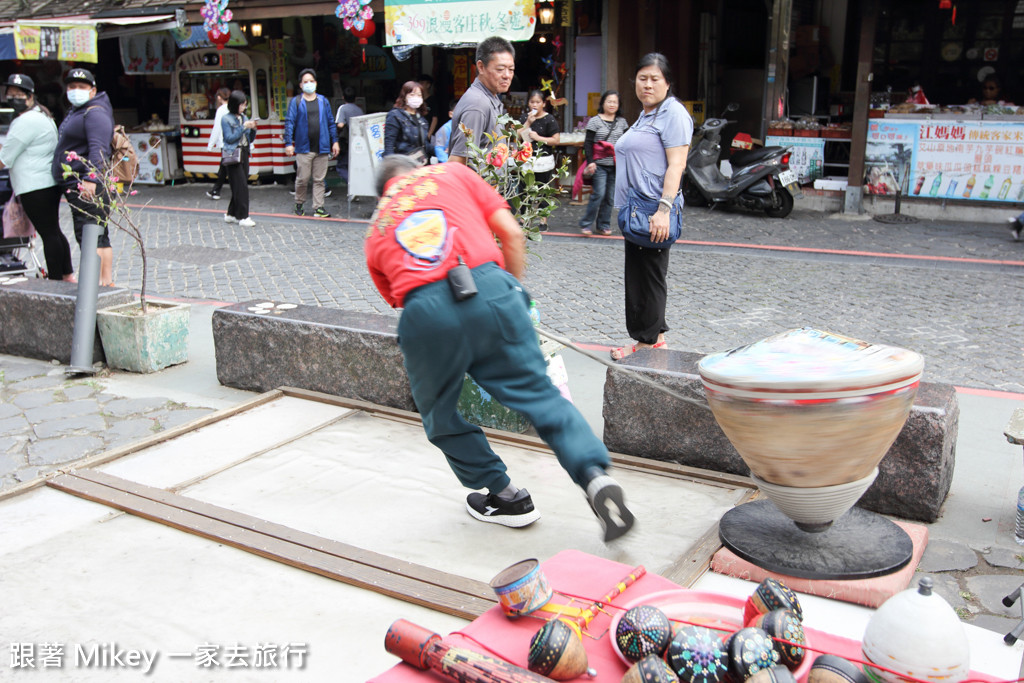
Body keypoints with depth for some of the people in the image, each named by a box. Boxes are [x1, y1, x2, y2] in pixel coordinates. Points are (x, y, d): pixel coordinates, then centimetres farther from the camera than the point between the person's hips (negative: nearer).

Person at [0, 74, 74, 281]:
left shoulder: (26, 122, -14)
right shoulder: (42, 115, 19)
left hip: (35, 186, -10)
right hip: (50, 183, 11)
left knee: (48, 233, -6)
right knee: (54, 231, 15)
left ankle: (56, 279, -2)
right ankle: (67, 275, 21)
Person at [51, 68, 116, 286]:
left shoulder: (95, 113, -12)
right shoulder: (75, 112, 23)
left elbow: (98, 149, -24)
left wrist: (90, 179, -34)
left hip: (89, 187, -11)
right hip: (77, 186, 11)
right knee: (100, 236, 11)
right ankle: (107, 281, 16)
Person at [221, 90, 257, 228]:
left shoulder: (244, 118, 13)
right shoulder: (226, 119, -4)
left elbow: (250, 139, 15)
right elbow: (229, 138, -12)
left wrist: (253, 129, -4)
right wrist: (243, 127, -14)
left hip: (244, 154, 6)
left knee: (239, 186, 8)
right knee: (241, 186, -10)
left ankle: (231, 214, 19)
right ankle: (243, 217, -8)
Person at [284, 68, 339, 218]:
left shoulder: (323, 101, 12)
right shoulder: (295, 102, 3)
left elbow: (331, 123, 16)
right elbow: (289, 123, -1)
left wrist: (334, 141, 9)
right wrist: (288, 143, -9)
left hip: (322, 148, 3)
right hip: (303, 148, -2)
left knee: (319, 179, 4)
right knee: (302, 179, -1)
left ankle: (318, 207, 8)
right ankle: (299, 205, 17)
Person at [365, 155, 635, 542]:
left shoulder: (375, 234, 29)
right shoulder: (451, 174, 25)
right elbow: (512, 234, 16)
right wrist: (514, 289, 29)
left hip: (424, 312, 0)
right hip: (488, 288, 0)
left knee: (441, 415, 22)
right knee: (539, 394, 9)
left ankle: (505, 497, 29)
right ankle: (595, 476, -6)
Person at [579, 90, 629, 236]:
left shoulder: (621, 122, 12)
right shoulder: (595, 121, 0)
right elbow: (588, 143, -1)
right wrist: (590, 161, -11)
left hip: (616, 165, 4)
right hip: (599, 165, -4)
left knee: (610, 197, 4)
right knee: (599, 194, -13)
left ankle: (604, 226, 14)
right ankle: (586, 224, -2)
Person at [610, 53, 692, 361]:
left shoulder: (672, 113, -10)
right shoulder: (645, 114, 21)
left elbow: (676, 164, -19)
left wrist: (664, 209, -26)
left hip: (653, 211, -10)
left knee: (649, 276, -3)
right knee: (638, 275, 13)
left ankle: (647, 341, 5)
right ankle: (655, 337, 23)